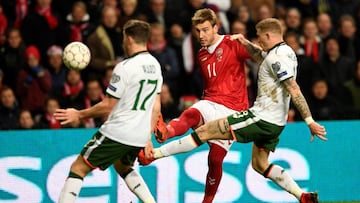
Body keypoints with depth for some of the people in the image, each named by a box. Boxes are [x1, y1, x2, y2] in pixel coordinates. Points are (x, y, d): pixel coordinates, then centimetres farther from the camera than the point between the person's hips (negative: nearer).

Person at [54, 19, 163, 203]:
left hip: (117, 132, -8)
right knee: (123, 167, 34)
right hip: (140, 136, 8)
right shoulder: (155, 65, 7)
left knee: (78, 168, 1)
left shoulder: (125, 67, -16)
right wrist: (148, 138, 20)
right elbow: (156, 107, 13)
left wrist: (79, 114, 0)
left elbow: (108, 106, -12)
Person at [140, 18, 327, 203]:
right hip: (274, 122, 10)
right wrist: (246, 43, 14)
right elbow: (259, 55, 33)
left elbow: (294, 90, -26)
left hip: (261, 118, -10)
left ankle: (153, 154, -4)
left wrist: (310, 121, -30)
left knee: (205, 131, -7)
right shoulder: (286, 52, 12)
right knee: (259, 164, 24)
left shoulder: (277, 58, -19)